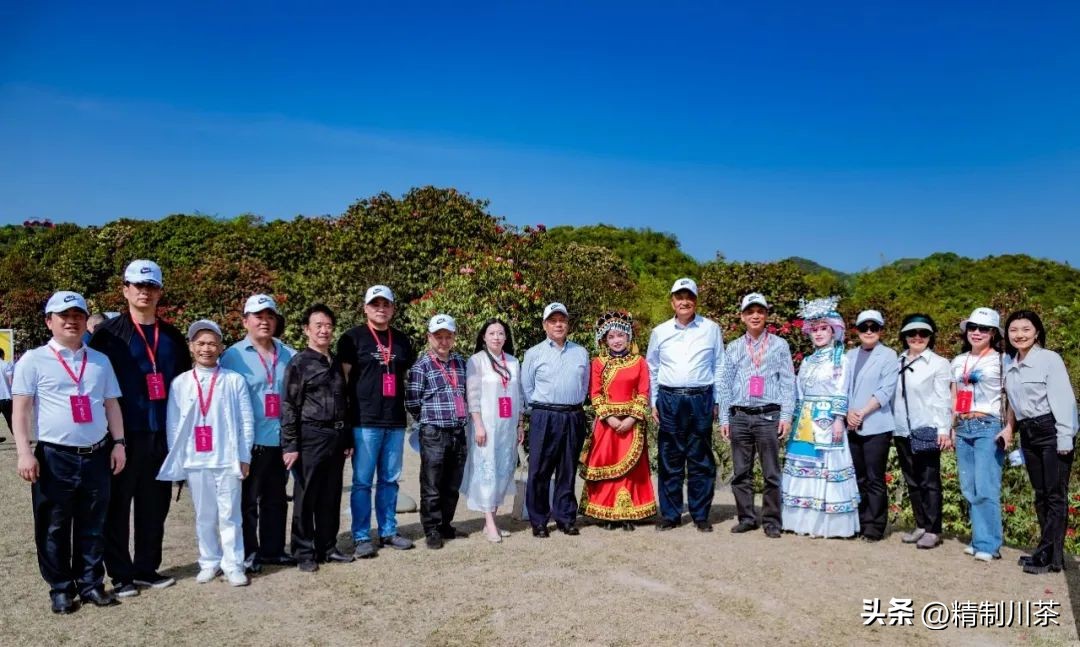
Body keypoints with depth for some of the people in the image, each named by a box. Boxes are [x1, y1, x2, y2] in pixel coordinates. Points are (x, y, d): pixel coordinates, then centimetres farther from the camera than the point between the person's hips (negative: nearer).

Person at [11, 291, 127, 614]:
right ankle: (61, 589, 20)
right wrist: (24, 452, -11)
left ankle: (91, 584, 22)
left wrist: (118, 443, 7)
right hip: (55, 457, -3)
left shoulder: (100, 361, 11)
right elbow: (20, 408, -4)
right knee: (54, 528, 6)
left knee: (93, 526, 10)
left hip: (96, 455, 3)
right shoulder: (34, 360, -1)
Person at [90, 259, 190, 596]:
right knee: (118, 505, 4)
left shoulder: (172, 336, 11)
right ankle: (121, 574, 15)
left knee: (155, 505, 10)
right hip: (122, 433, -4)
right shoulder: (108, 332, -2)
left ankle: (147, 567, 23)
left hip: (161, 433, 4)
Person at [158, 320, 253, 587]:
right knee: (204, 516, 12)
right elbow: (174, 423, 6)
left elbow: (246, 420, -1)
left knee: (230, 514, 4)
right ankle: (209, 563, 25)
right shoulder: (180, 383, 4)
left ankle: (233, 565, 12)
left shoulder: (235, 380, -2)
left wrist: (244, 457, -2)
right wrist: (177, 460, 3)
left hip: (228, 460, -2)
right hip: (195, 461, 2)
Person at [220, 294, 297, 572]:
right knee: (247, 500, 5)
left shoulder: (288, 355, 8)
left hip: (280, 440, 4)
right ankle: (248, 554, 16)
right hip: (250, 441, -4)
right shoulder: (234, 356, -3)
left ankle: (273, 549, 26)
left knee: (276, 499, 14)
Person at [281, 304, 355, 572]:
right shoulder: (299, 363, -4)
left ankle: (327, 547, 23)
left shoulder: (336, 363, 14)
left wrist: (347, 439, 15)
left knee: (331, 496, 11)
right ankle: (304, 552, 13)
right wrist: (290, 445, -12)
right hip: (311, 436, -6)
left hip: (336, 437, 6)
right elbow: (289, 406, -7)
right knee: (306, 496, 3)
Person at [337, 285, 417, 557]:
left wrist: (410, 410, 14)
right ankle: (362, 537, 9)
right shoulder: (353, 338, -2)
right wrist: (345, 417, -7)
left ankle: (388, 531, 22)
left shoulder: (401, 340, 13)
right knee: (362, 481, 0)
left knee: (390, 480, 12)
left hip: (395, 421, 5)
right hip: (365, 421, -5)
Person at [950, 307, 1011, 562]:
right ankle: (979, 539, 15)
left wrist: (1009, 428, -15)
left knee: (986, 489, -10)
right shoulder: (958, 362, 15)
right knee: (969, 489, 7)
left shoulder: (1000, 361, -1)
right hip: (963, 428, 6)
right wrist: (951, 428, 16)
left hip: (989, 428, -6)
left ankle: (988, 544, -3)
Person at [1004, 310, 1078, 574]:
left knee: (1055, 495, -2)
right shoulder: (1009, 364, 8)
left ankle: (1050, 555, 1)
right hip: (1028, 434, 6)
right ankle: (1048, 550, 18)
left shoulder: (1050, 359, -8)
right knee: (1040, 494, 11)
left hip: (1051, 431, -6)